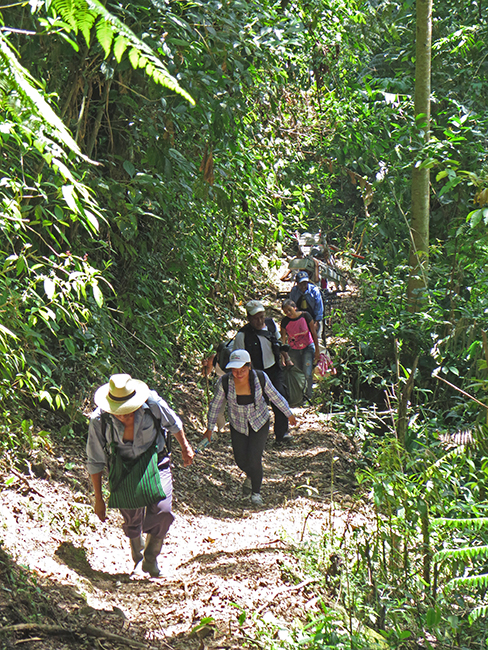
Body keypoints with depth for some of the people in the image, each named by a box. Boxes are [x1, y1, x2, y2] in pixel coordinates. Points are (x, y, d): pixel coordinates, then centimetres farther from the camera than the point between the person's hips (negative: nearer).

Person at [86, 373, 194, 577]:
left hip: (155, 463, 0)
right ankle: (137, 555, 43)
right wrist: (98, 499, -4)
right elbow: (95, 461, -9)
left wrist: (185, 447, 17)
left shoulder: (153, 404, -24)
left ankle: (150, 559, 6)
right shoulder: (99, 420, -23)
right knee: (133, 521, 5)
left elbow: (173, 424, 1)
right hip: (124, 470, 0)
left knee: (162, 511, -19)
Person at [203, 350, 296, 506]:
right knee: (241, 460, 6)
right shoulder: (225, 382, -21)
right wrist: (210, 428, -1)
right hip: (238, 425, 1)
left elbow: (275, 397, -4)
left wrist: (288, 414, 7)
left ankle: (256, 492, 18)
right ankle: (250, 476, 44)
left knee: (254, 459, -9)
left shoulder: (260, 378, -21)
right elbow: (215, 405, -6)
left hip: (260, 422, -1)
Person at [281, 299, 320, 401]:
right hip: (294, 350, 1)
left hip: (308, 347, -1)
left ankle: (308, 396, 9)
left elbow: (313, 332, -8)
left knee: (308, 374, -9)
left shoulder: (305, 316, -18)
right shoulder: (285, 322, -15)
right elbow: (283, 339, -6)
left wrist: (317, 350, -4)